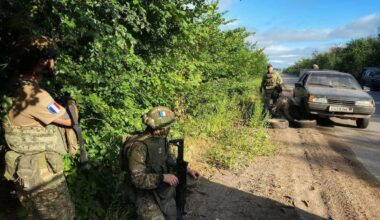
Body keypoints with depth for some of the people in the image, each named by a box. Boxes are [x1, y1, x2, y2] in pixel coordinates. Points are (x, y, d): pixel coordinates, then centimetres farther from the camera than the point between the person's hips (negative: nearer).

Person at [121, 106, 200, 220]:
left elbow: (171, 160, 11)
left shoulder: (162, 139, -3)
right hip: (145, 195, -7)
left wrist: (187, 170, 1)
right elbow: (137, 178, -29)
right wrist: (162, 177, -33)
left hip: (163, 192, 7)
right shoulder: (139, 146, -28)